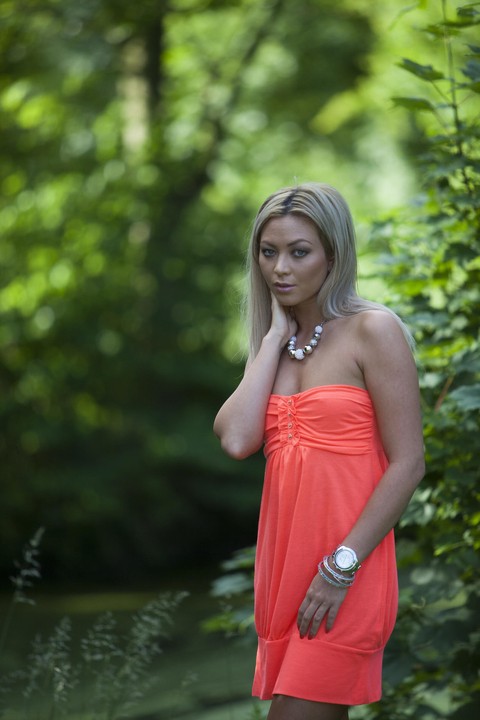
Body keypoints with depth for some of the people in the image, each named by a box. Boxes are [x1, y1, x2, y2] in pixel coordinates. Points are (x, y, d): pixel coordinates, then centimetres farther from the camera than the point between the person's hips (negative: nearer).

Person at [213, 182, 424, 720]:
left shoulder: (372, 330, -7)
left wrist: (341, 568, -16)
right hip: (284, 563, 6)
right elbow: (236, 440, -5)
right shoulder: (276, 341, 12)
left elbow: (408, 464, -12)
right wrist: (274, 338, -1)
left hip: (344, 576, -6)